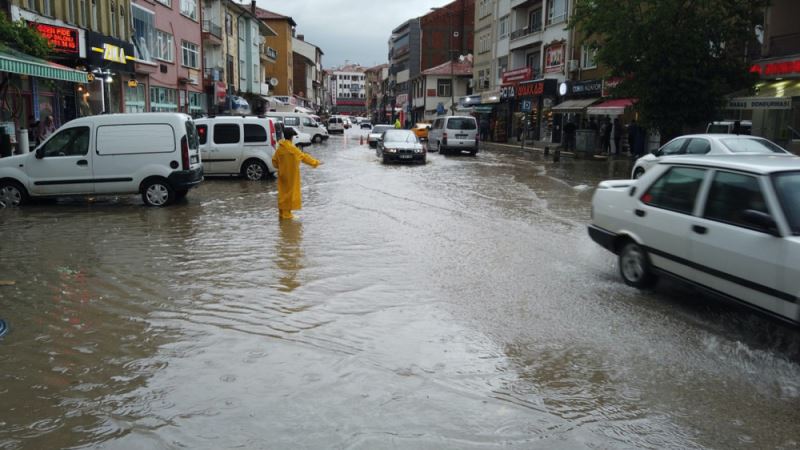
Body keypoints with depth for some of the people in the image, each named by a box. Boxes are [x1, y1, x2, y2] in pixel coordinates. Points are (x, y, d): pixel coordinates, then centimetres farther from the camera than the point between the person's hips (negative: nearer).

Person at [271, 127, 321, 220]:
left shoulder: (279, 149, 0)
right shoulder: (293, 149, -17)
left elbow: (274, 161, 6)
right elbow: (304, 157, -10)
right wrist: (315, 163, 0)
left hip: (283, 174, 6)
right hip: (291, 175, -6)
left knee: (283, 192, 14)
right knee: (290, 192, 1)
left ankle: (282, 211, 21)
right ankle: (286, 213, 3)